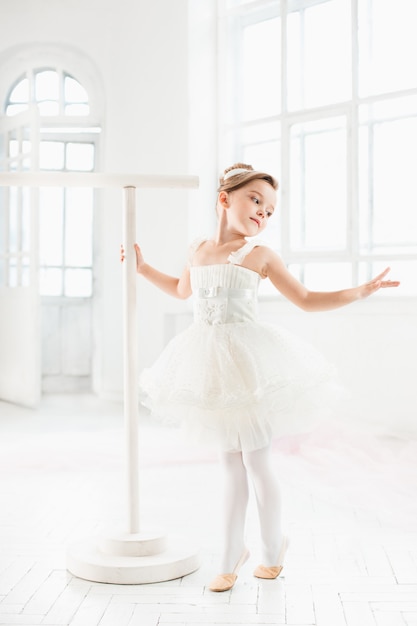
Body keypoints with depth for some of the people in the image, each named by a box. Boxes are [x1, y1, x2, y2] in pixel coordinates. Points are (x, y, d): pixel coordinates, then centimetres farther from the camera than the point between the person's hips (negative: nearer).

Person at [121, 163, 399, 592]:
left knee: (255, 463, 3)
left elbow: (305, 299, 4)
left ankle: (272, 550, 24)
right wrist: (143, 267, 27)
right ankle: (231, 557, 21)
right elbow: (182, 289, 30)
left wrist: (360, 291, -3)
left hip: (247, 362, -4)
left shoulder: (260, 255, -2)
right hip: (211, 364, 4)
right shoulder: (198, 251, 10)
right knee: (231, 466, 12)